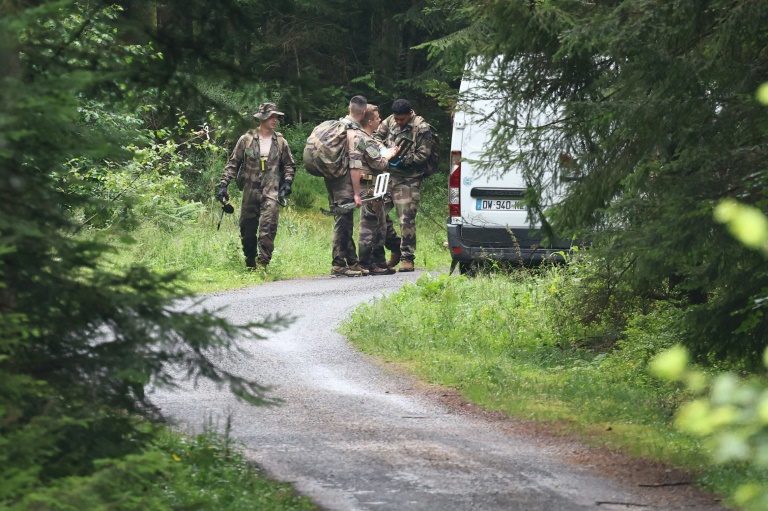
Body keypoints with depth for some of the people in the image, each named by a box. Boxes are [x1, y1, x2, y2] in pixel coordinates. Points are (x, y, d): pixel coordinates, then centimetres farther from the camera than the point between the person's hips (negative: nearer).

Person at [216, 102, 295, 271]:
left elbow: (290, 166, 19)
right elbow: (233, 163, 7)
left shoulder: (280, 142, 9)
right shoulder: (246, 140, 4)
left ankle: (262, 265, -18)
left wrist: (287, 183, 3)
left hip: (271, 193, -1)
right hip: (250, 192, 1)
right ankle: (250, 266, 23)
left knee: (267, 230, -16)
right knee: (247, 232, 7)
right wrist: (223, 184, -1)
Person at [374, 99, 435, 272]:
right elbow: (378, 136, 18)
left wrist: (402, 160, -19)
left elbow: (423, 155, -11)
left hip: (409, 180, -6)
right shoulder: (391, 121, 7)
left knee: (407, 219, -8)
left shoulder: (421, 129, -10)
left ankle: (407, 258, -2)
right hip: (388, 175, 6)